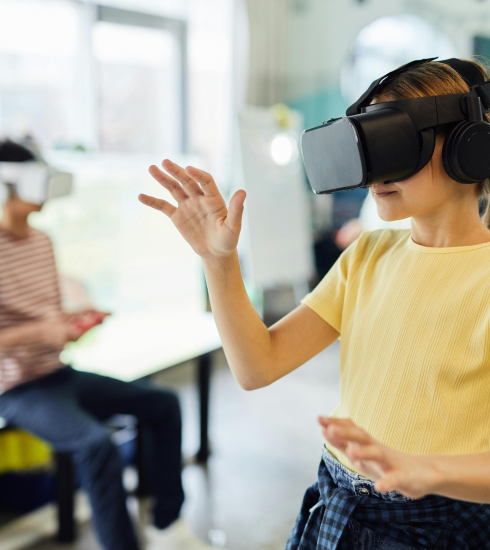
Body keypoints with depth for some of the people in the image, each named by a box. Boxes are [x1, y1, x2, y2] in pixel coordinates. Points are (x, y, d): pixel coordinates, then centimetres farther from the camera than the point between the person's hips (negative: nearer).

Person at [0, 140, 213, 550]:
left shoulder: (42, 241, 9)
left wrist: (74, 319, -2)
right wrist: (39, 332, -27)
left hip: (59, 373, 9)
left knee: (163, 404, 4)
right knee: (97, 443, -33)